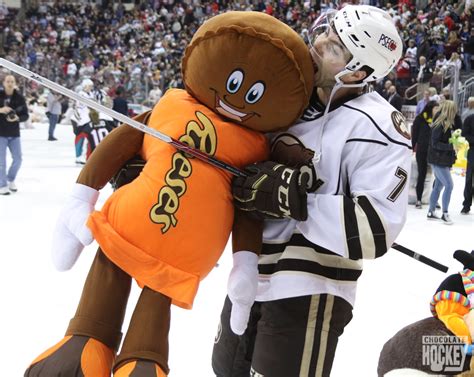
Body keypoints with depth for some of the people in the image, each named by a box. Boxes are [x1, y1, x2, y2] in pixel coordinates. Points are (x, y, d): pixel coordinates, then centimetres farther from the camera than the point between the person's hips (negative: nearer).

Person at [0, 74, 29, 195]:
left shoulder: (19, 98, -1)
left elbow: (25, 115, 0)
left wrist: (17, 118, -19)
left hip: (14, 133, 3)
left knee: (18, 159, 7)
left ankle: (11, 180, 30)